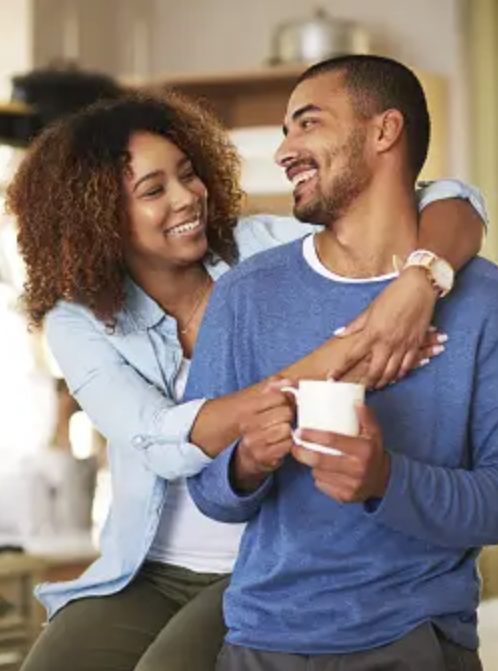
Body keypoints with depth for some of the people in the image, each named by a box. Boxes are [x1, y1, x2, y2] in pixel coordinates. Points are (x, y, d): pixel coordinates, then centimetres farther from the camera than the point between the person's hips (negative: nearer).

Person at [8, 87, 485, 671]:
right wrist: (310, 372, -33)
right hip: (145, 576, 3)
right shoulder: (80, 322, -4)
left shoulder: (262, 251, -7)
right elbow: (163, 443, -22)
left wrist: (417, 284, -35)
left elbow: (451, 205, -12)